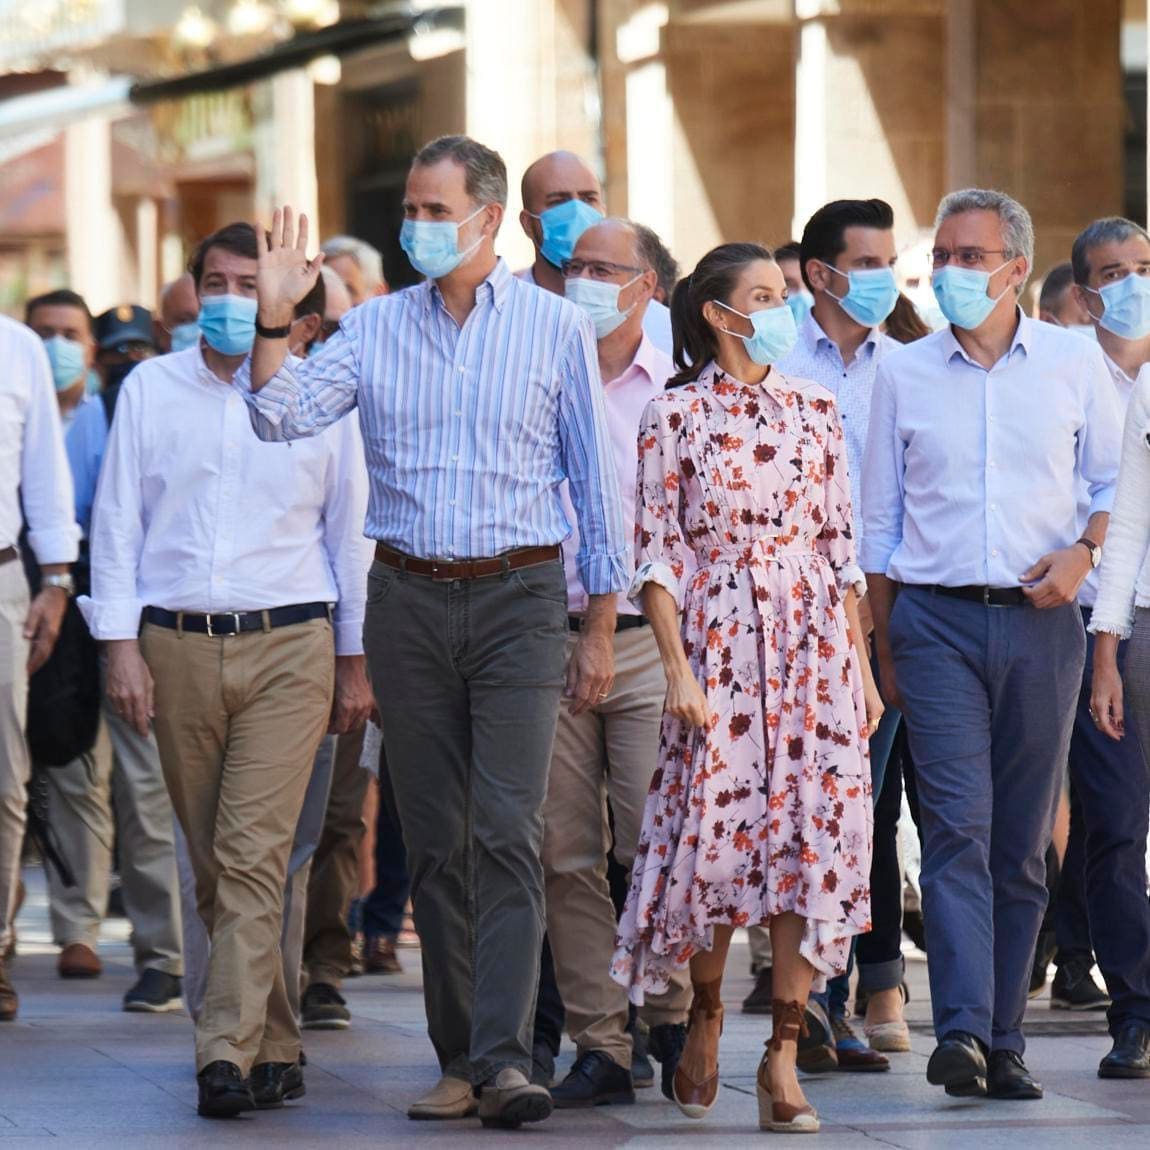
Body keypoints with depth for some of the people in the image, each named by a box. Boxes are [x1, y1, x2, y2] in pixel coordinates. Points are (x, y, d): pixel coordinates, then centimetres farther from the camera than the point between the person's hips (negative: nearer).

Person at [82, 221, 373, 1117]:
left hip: (288, 647, -2)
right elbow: (117, 523, 9)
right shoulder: (150, 391, 8)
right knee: (214, 864, 6)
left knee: (254, 855, -13)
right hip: (177, 645, 2)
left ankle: (230, 1053, -18)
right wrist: (122, 645, 0)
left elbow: (350, 531, 10)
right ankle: (276, 1050, 16)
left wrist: (356, 662, 9)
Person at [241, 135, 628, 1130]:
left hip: (517, 598, -3)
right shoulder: (375, 328, 8)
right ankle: (459, 1059, 12)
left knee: (507, 832, -14)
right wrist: (274, 318, -17)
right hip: (408, 600, 3)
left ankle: (505, 1057, -20)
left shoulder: (555, 327, 1)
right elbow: (281, 417, -2)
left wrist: (601, 626, 1)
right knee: (435, 842, 6)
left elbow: (596, 478, 4)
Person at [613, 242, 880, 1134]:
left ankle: (783, 1054, -3)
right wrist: (677, 667, -10)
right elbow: (657, 552, -2)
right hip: (717, 636, -2)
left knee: (810, 830, -5)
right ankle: (706, 1013, 24)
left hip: (813, 640, 3)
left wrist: (862, 663, 7)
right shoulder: (675, 416, 0)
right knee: (716, 830, -3)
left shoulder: (814, 412, 9)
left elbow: (841, 545, 11)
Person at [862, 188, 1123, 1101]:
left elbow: (1115, 480, 14)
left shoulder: (1074, 364, 6)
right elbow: (878, 519, 12)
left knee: (1023, 841, 3)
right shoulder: (904, 374, 7)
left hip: (1040, 623, 1)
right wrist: (884, 648, 10)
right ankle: (962, 1032, -22)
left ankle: (1002, 1042, 9)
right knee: (957, 826, -13)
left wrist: (1082, 553, -6)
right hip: (937, 619, -1)